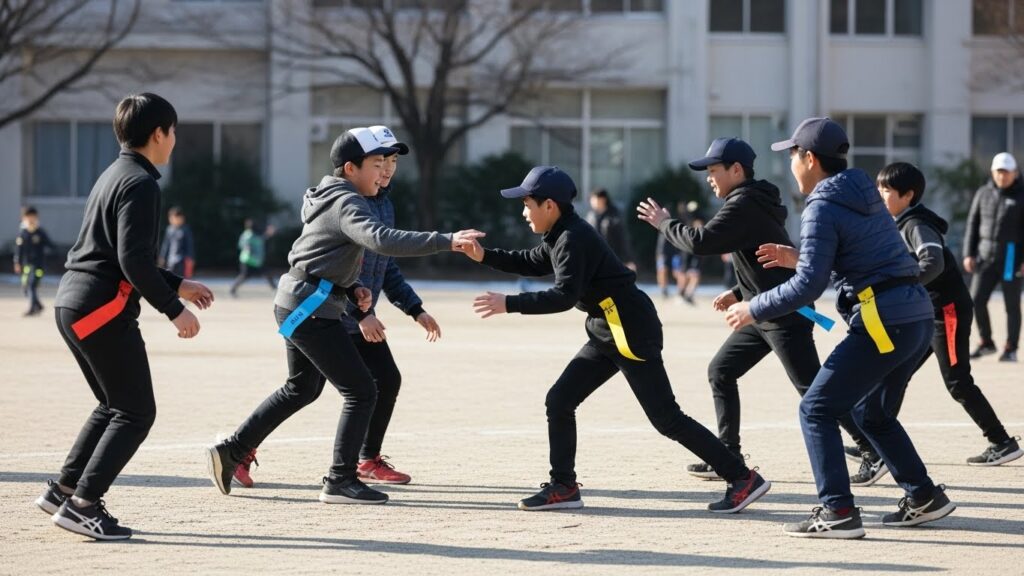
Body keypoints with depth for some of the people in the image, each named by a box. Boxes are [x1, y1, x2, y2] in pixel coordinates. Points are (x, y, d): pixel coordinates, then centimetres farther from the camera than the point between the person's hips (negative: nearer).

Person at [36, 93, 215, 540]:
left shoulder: (113, 177, 19)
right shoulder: (141, 183, -12)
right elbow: (133, 259, -21)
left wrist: (176, 285, 27)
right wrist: (173, 309, -16)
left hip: (71, 302, 10)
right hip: (103, 307, -10)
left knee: (114, 406, 21)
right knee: (137, 412, -4)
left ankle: (63, 491, 20)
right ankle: (82, 505, -10)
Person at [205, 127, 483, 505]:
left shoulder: (329, 199, 15)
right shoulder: (347, 204, -18)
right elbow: (382, 240, -36)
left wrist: (354, 288, 7)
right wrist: (445, 242, -42)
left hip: (294, 305, 11)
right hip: (312, 310, -11)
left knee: (303, 388, 25)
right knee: (361, 391, -7)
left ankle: (231, 452, 27)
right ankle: (340, 481, -5)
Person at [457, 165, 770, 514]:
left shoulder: (573, 238, -17)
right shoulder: (560, 237, 13)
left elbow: (564, 296, -27)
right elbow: (532, 264, 30)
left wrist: (509, 304, -25)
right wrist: (485, 256, 19)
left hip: (632, 332, -10)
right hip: (607, 335, 10)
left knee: (666, 419, -10)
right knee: (559, 402, 9)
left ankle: (743, 479, -9)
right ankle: (563, 487, 15)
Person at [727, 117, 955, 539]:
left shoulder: (823, 208, -10)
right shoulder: (865, 194, 17)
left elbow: (808, 286, -15)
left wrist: (753, 310, -5)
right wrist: (798, 257, 25)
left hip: (882, 322, -9)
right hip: (918, 318, 9)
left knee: (817, 410, -2)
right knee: (872, 413, 25)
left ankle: (838, 512, -10)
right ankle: (925, 499, 25)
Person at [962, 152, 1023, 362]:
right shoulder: (983, 194, 8)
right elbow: (972, 224, 10)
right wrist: (968, 254, 1)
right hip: (986, 256, 4)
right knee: (977, 299, -4)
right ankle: (986, 343, 12)